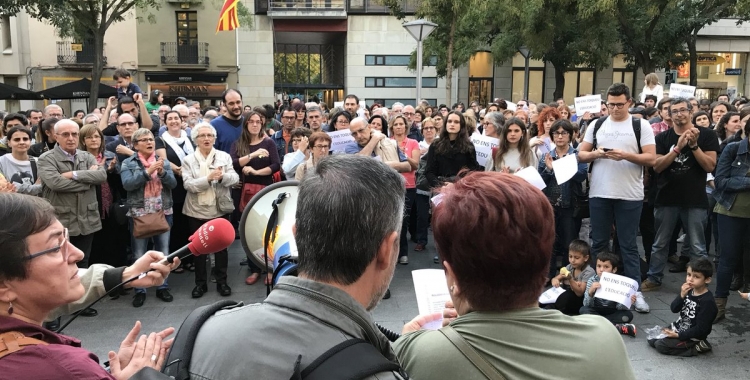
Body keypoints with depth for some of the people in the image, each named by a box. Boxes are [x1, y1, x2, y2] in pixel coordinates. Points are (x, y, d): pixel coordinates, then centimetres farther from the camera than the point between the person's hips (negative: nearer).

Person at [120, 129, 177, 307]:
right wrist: (148, 171, -22)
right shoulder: (128, 163, 0)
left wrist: (162, 172, -19)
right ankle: (139, 290, 16)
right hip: (139, 214, -2)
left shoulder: (163, 161, 7)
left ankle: (162, 287, 23)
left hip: (163, 213, 2)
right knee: (139, 254, 5)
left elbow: (173, 183, -2)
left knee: (163, 252, 10)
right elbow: (127, 184, -15)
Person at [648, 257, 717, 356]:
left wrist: (678, 335, -20)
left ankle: (696, 347, -5)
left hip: (692, 337, -8)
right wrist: (682, 296, -20)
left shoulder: (708, 301, -23)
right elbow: (674, 309, -3)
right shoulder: (689, 290, -2)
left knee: (660, 345, -16)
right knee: (651, 339, 6)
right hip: (677, 327, 8)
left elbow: (701, 329, -22)